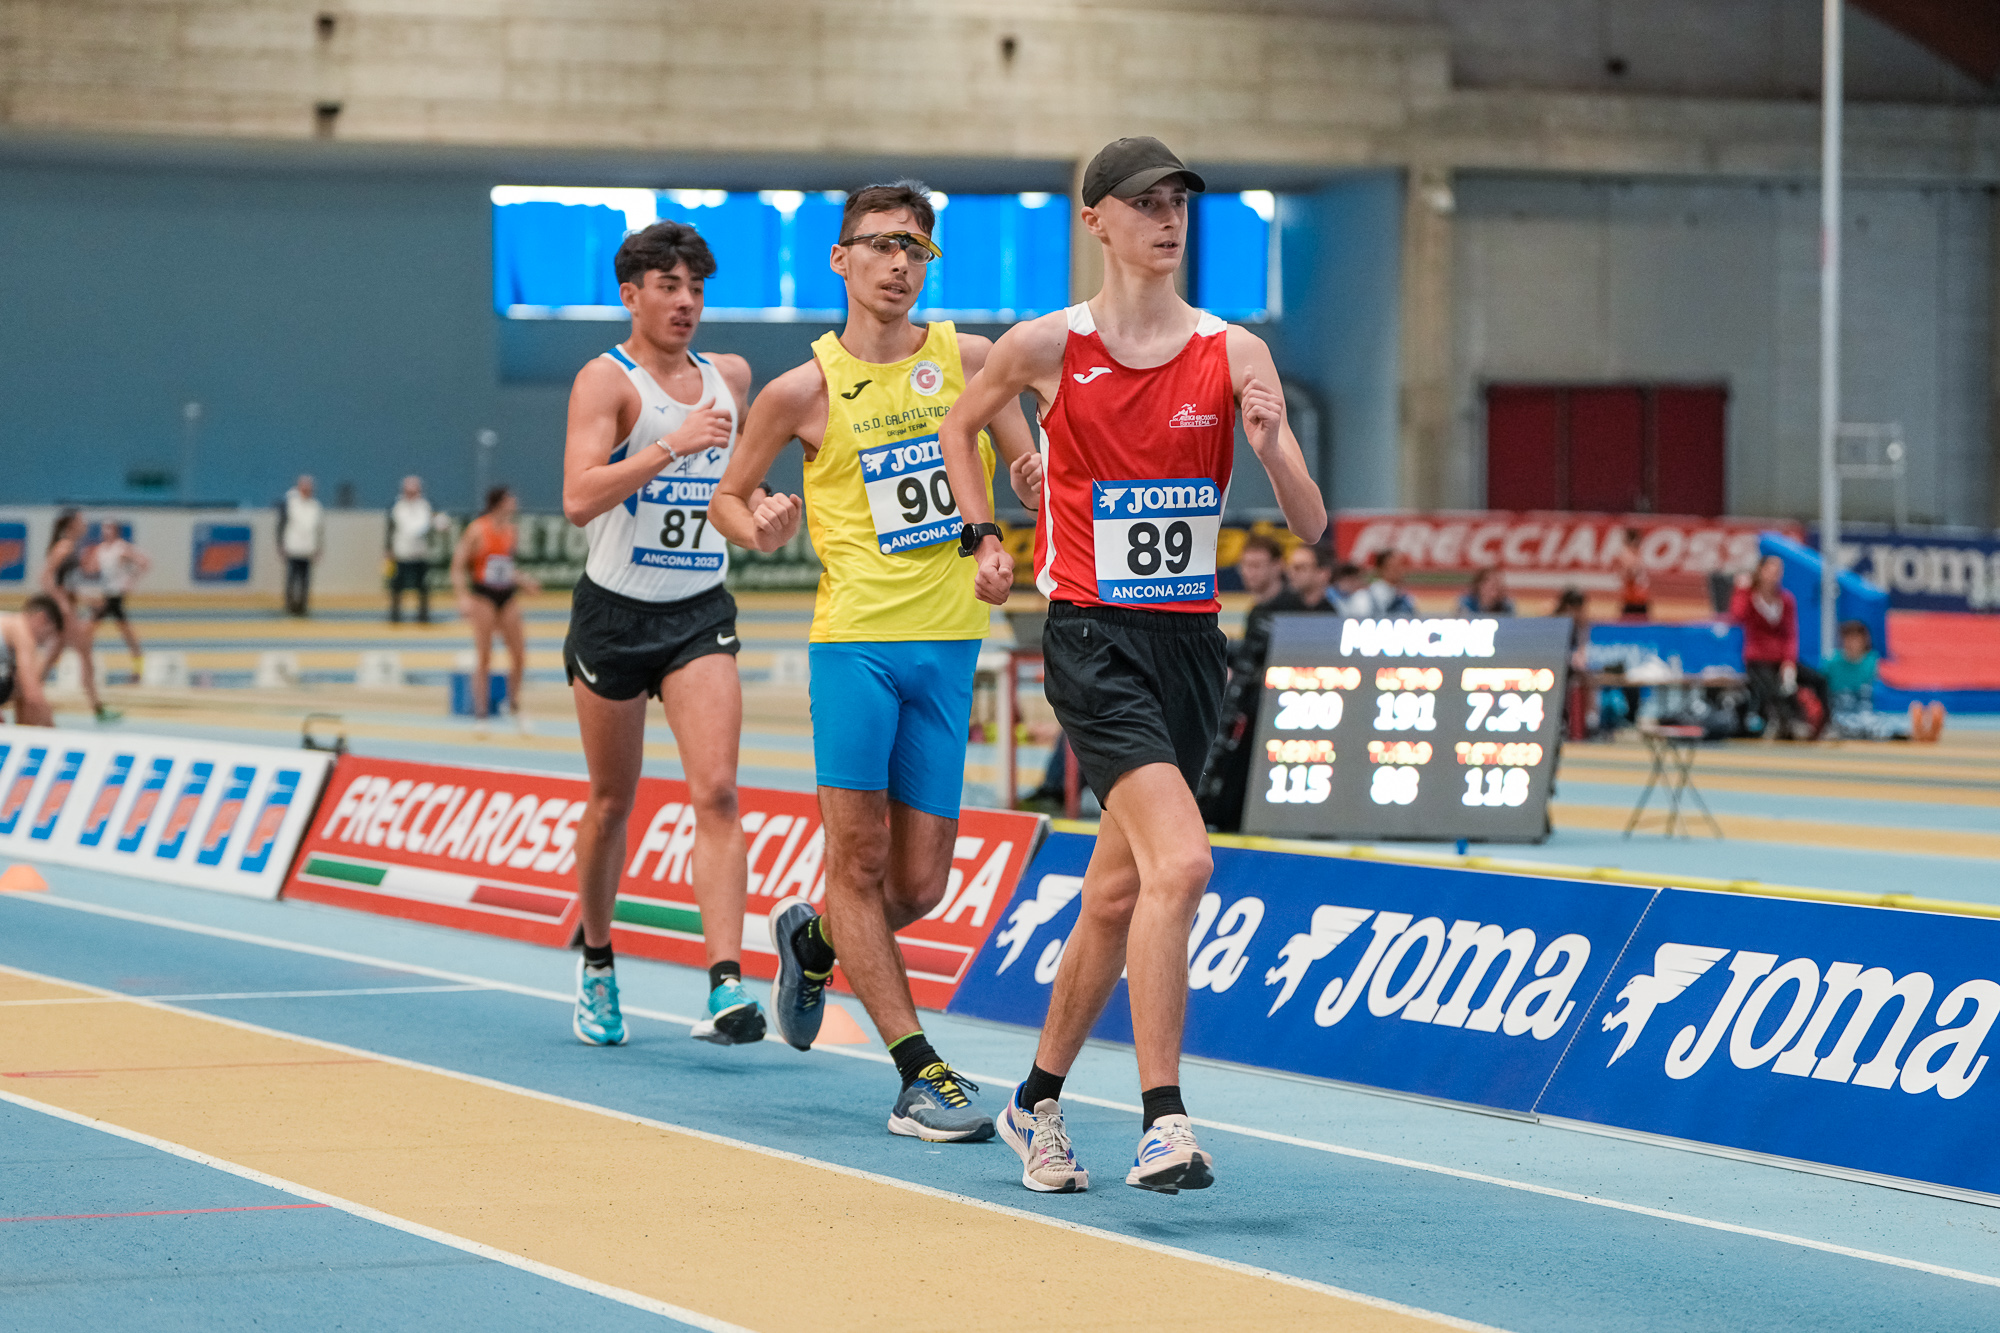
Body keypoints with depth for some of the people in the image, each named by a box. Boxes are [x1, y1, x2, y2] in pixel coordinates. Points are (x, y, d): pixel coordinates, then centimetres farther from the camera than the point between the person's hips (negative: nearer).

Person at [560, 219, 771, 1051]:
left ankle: (726, 984, -23)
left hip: (700, 614, 3)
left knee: (715, 790, -14)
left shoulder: (730, 377, 7)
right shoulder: (607, 381, -10)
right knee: (613, 799, 10)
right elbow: (579, 498, -25)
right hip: (615, 611, -3)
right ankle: (596, 963, 32)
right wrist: (670, 446, -32)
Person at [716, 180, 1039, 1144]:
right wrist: (755, 531, -10)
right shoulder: (804, 390, 1)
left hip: (949, 639, 2)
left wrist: (1035, 485, -10)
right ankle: (919, 1073, -4)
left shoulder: (969, 359, 7)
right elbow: (728, 495, 12)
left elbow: (1033, 483, 13)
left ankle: (812, 937, 36)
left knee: (920, 883, 4)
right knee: (859, 851, -9)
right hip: (855, 634, -2)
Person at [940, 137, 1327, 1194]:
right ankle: (1162, 1122, -22)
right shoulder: (1046, 347, -3)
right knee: (1179, 860, -23)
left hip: (1189, 640, 4)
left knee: (1117, 891, 13)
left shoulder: (1234, 354, 1)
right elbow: (959, 425, 19)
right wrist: (982, 536, 11)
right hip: (1092, 638, -4)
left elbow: (1310, 528, -3)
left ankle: (1037, 1100, 32)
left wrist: (1272, 448, -21)